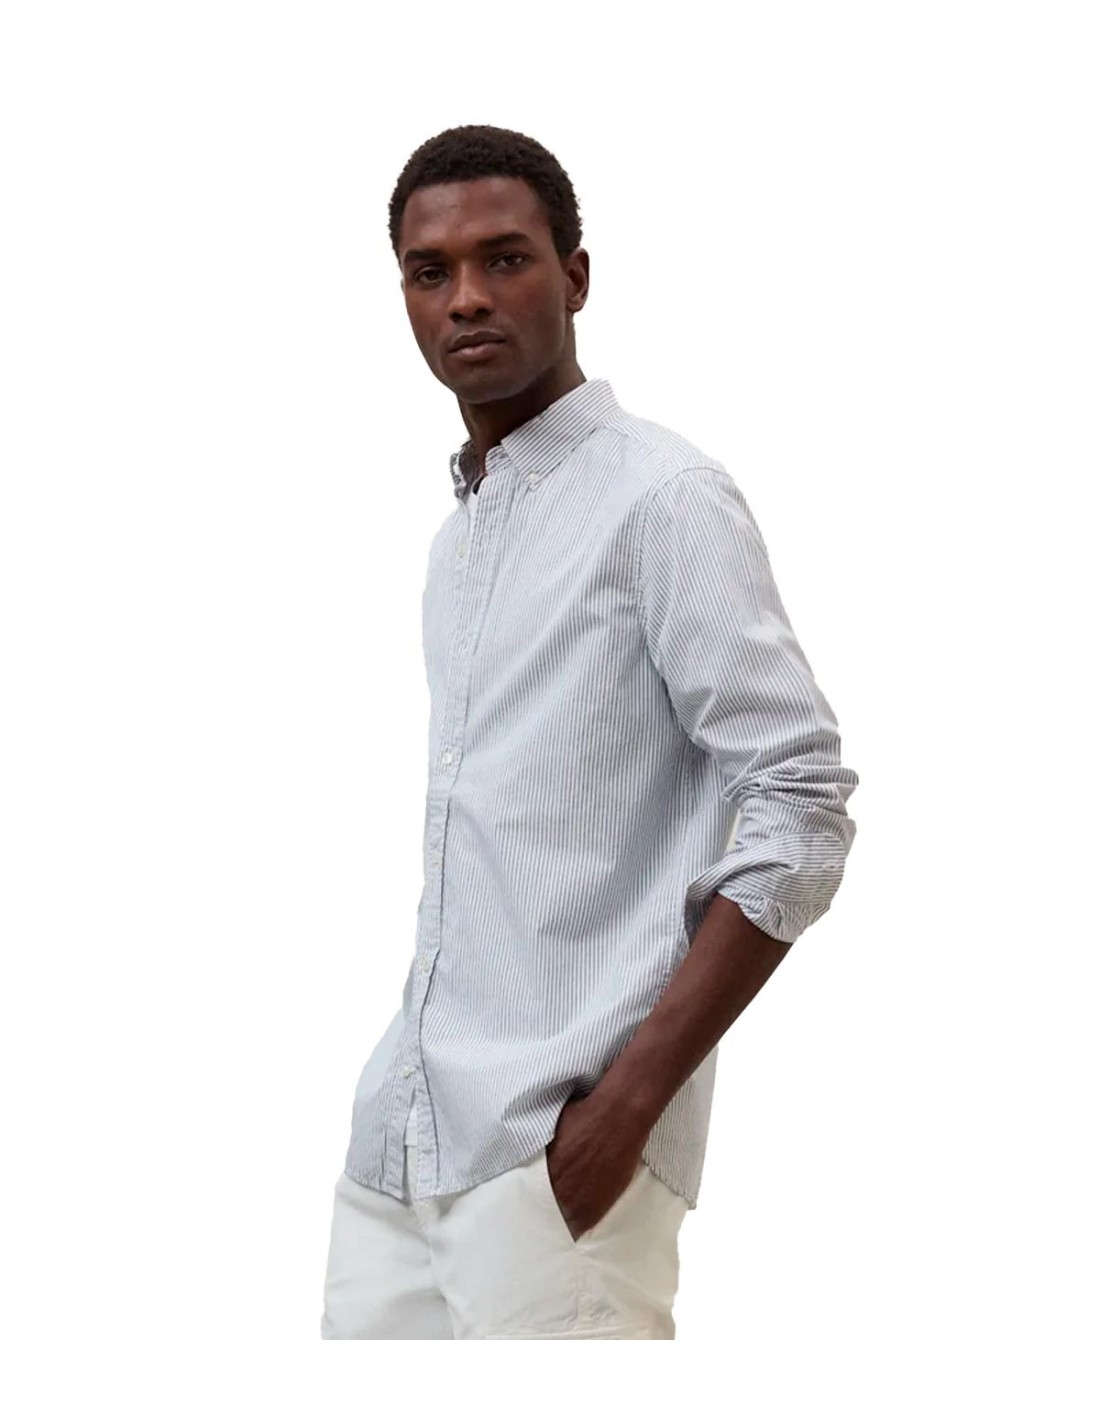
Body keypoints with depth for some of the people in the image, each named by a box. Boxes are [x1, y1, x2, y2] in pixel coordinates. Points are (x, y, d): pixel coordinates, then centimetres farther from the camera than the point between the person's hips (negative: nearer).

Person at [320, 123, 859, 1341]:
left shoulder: (661, 497, -7)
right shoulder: (457, 534, 16)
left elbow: (802, 808, -13)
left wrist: (626, 1103, -17)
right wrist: (401, 1093, 15)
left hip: (556, 1148, -7)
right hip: (400, 1135, 7)